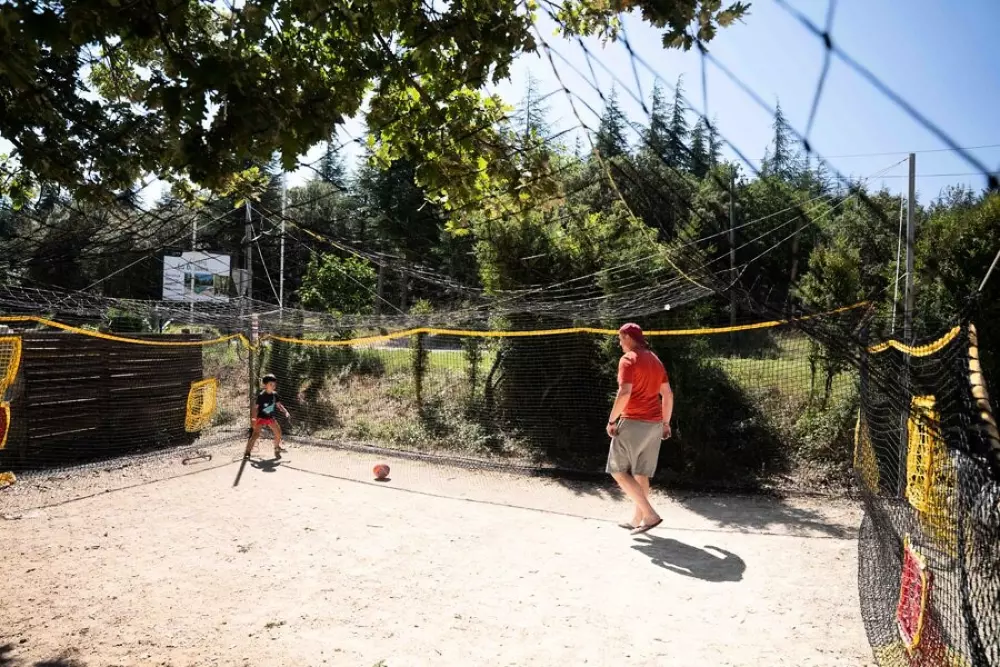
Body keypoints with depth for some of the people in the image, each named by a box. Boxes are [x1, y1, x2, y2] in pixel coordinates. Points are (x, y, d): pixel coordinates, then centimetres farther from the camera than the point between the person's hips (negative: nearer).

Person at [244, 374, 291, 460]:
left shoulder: (274, 394, -3)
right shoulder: (261, 395, -20)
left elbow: (279, 405, 9)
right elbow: (255, 407, -18)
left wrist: (286, 412, -4)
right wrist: (253, 419, -24)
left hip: (271, 417, 6)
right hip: (261, 417, -6)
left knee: (278, 433, 10)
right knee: (255, 434, -17)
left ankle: (277, 448, 34)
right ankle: (247, 452, -12)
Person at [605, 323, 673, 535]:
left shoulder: (628, 359, -10)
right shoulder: (655, 360, 14)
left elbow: (624, 393, -21)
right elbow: (668, 395, 16)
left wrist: (612, 420, -13)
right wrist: (666, 422, 22)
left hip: (633, 423, -8)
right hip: (654, 424, 8)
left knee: (618, 471, 2)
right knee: (641, 474, 15)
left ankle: (650, 515, -5)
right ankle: (638, 519, 21)